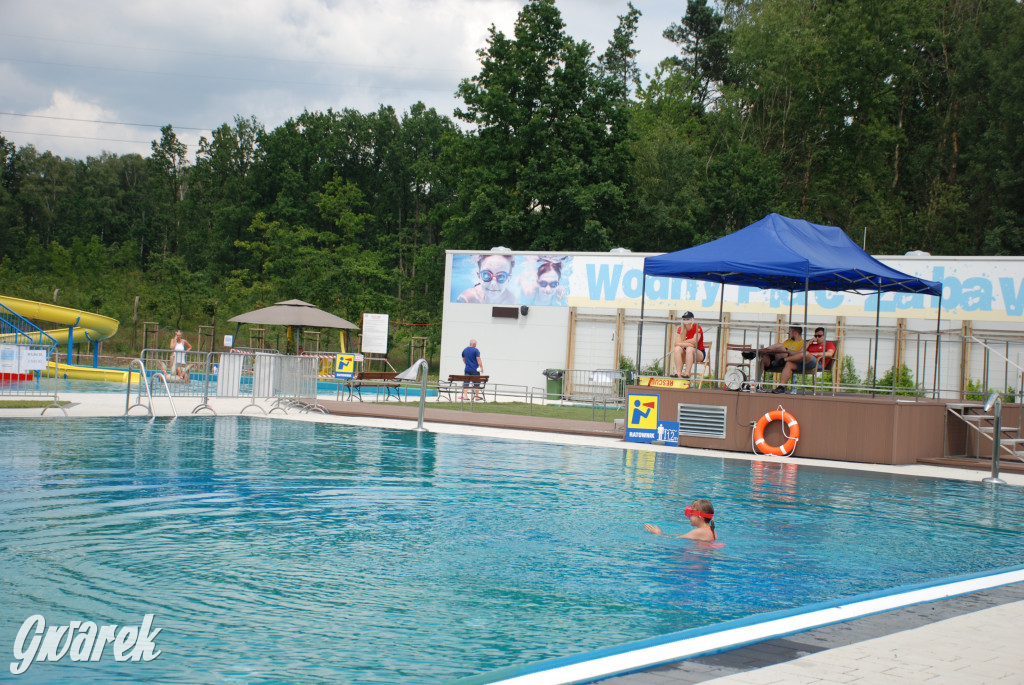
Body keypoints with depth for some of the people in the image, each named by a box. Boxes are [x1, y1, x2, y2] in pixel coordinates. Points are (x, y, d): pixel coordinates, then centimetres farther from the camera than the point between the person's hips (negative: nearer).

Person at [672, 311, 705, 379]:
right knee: (677, 348, -25)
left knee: (689, 349, -35)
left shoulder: (697, 327, -10)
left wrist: (682, 342, -9)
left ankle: (687, 373, -41)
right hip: (685, 354, 4)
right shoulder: (680, 328, 2)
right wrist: (689, 344, -25)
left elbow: (694, 342, -23)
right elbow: (677, 343, -12)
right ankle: (678, 373, -35)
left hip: (699, 354, -4)